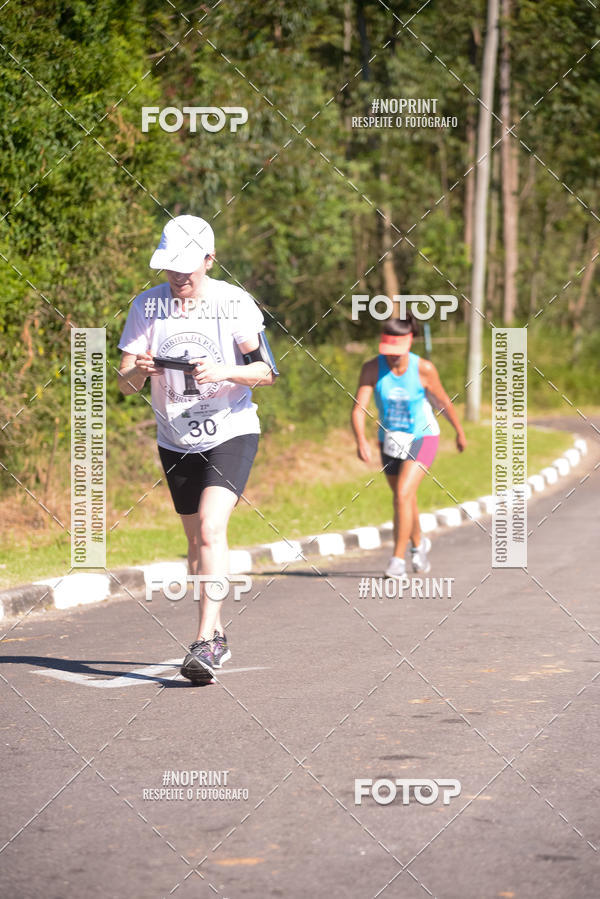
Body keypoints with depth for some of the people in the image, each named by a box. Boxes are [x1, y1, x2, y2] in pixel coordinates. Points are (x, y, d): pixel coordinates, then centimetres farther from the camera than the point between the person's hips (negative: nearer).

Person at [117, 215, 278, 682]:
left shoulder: (234, 302, -9)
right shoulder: (148, 305, -2)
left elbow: (267, 370, -7)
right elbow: (125, 383, -3)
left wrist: (224, 371, -26)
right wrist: (138, 371, -27)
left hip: (231, 433, -4)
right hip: (176, 441, 4)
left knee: (211, 527, -21)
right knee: (197, 541, 12)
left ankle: (205, 643, -25)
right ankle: (217, 636, 28)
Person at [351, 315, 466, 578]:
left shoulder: (424, 369, -18)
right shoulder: (372, 368, -16)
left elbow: (443, 401, -2)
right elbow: (358, 408, -21)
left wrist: (460, 432, 11)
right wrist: (361, 440, -38)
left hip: (422, 438, -4)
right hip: (390, 440, 4)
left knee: (403, 495, -20)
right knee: (405, 499, 19)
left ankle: (398, 560, -15)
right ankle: (419, 544, 47)